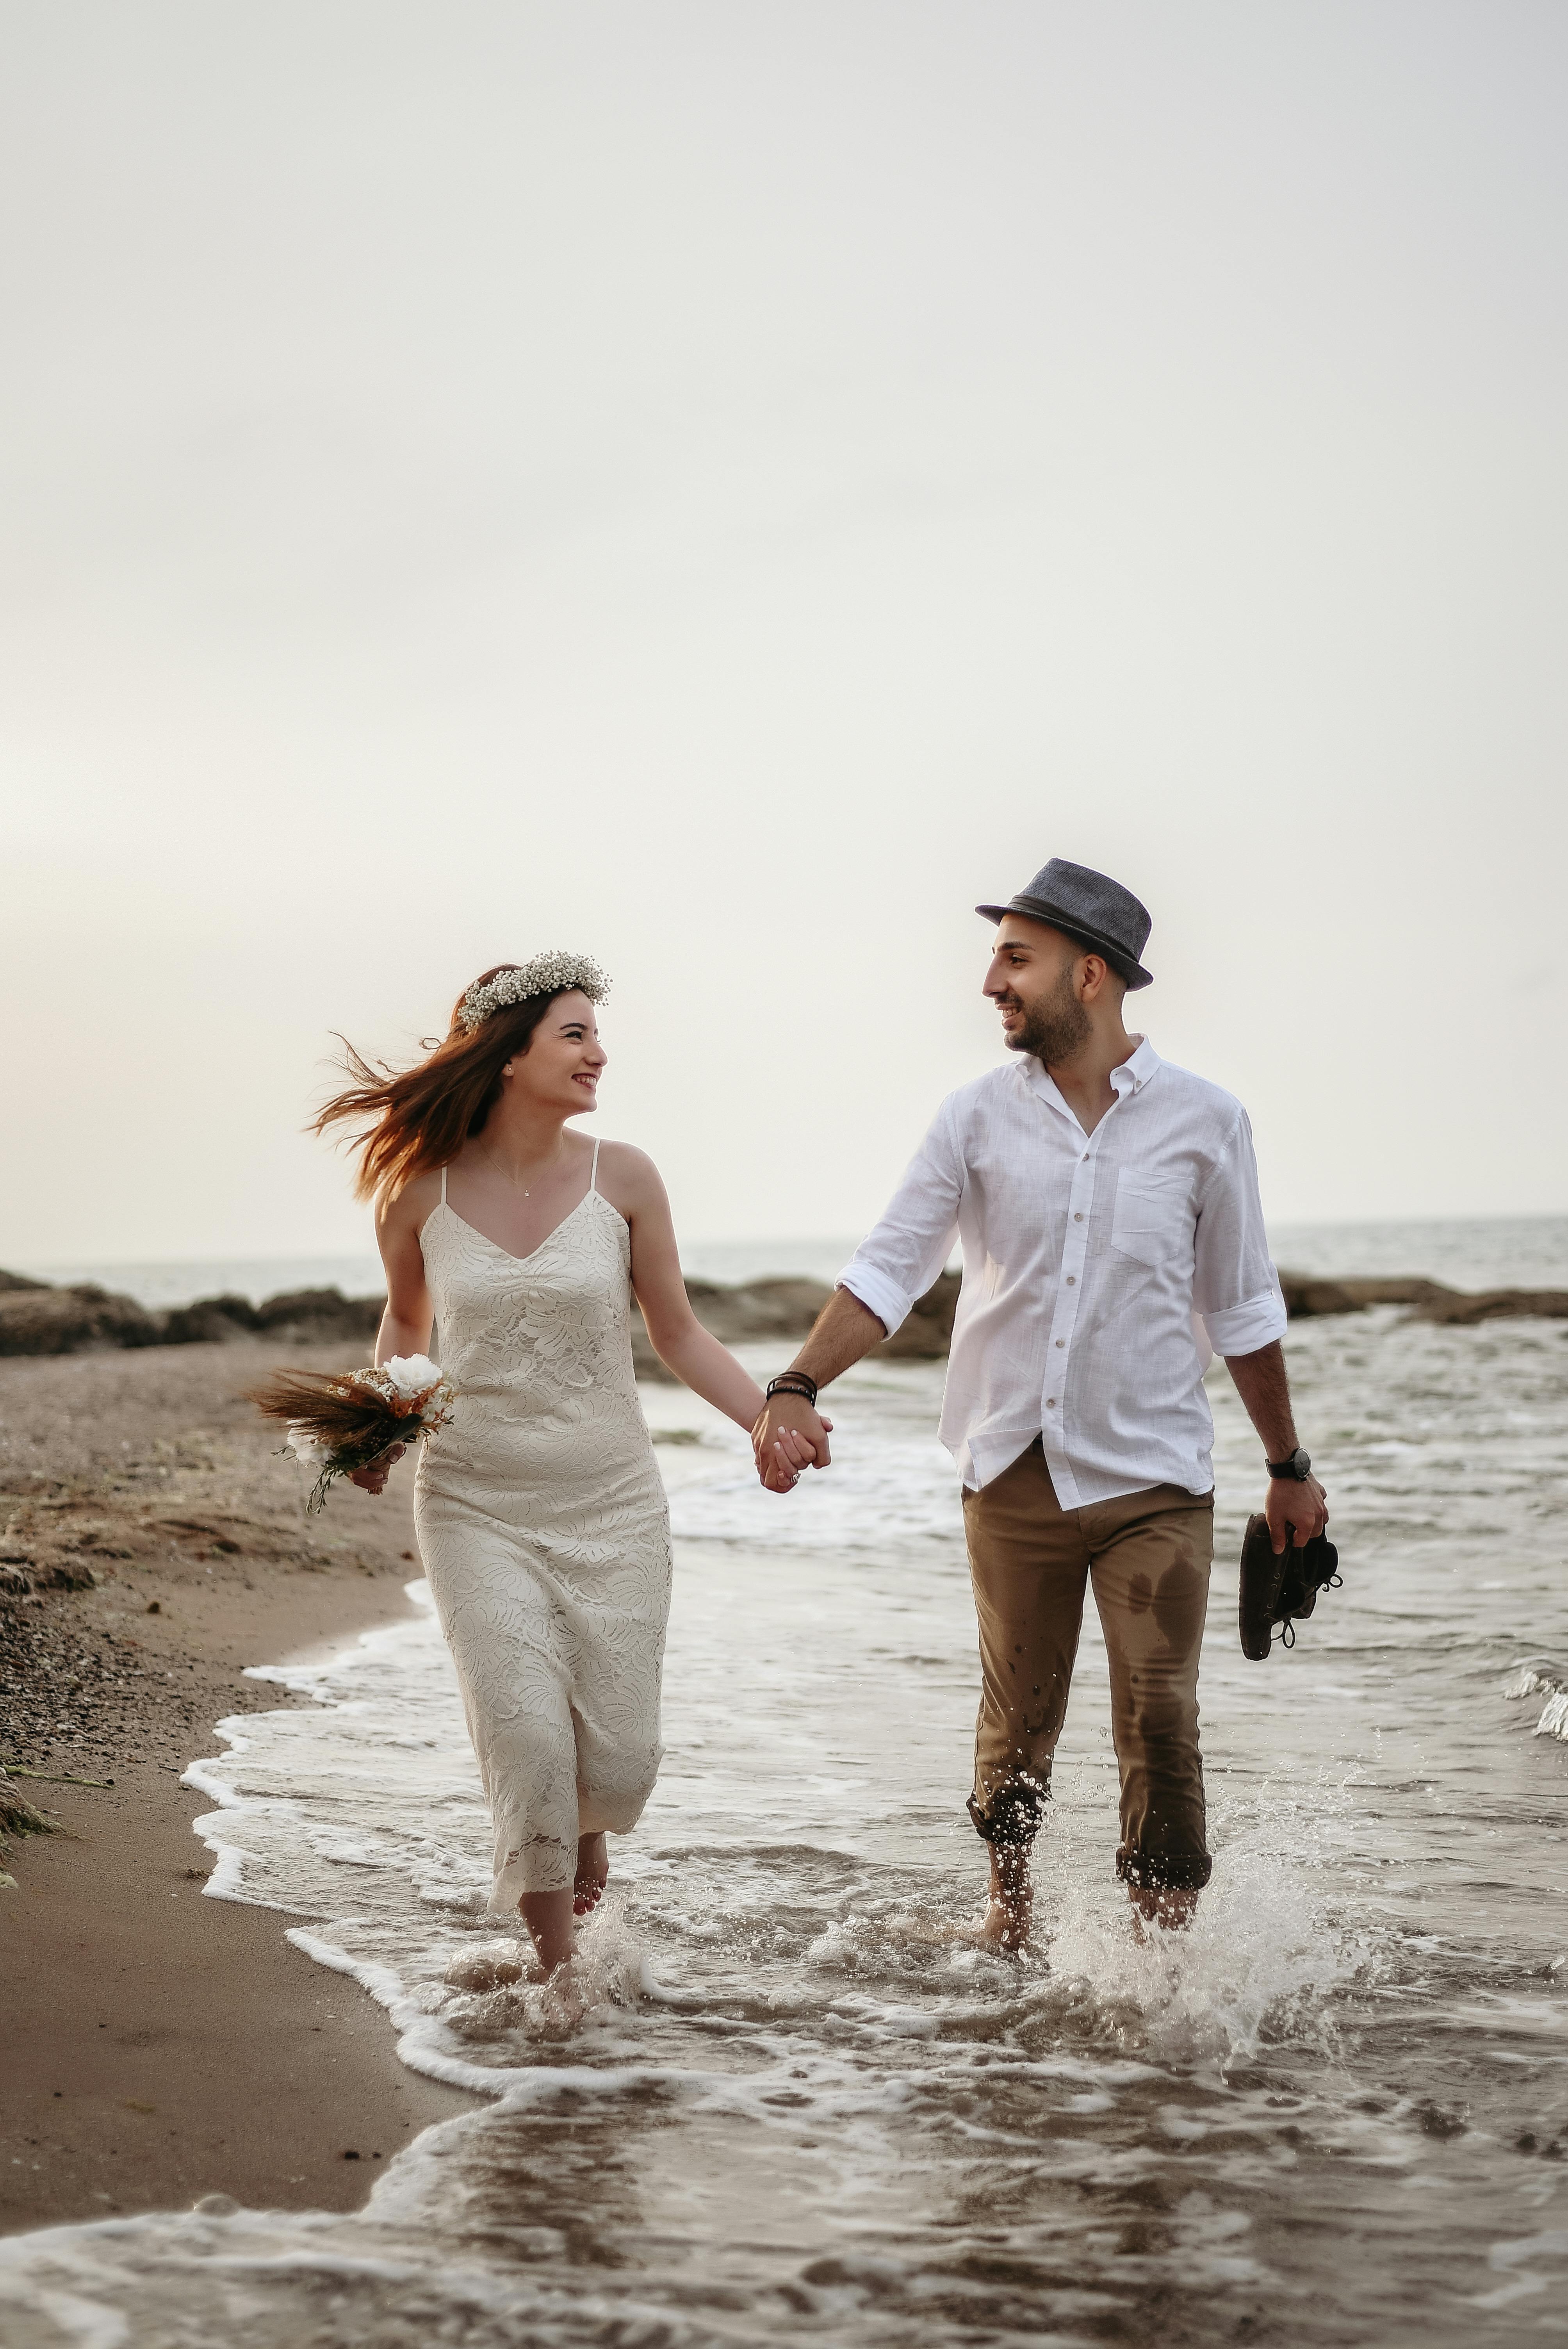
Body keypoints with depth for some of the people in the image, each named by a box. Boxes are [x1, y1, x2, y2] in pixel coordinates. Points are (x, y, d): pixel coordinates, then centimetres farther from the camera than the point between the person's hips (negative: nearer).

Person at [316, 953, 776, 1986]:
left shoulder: (620, 1176, -5)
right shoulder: (422, 1186, -4)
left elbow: (677, 1330, 4)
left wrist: (772, 1419, -7)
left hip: (611, 1505, 1)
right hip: (478, 1504, -1)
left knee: (621, 1755, 2)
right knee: (526, 1739, -9)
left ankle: (587, 1828, 40)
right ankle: (558, 1966, 12)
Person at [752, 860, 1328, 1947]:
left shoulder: (1205, 1119, -1)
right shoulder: (978, 1116, 0)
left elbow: (1243, 1311, 8)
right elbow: (889, 1269, -4)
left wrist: (1289, 1468, 13)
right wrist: (798, 1386, -20)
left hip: (1155, 1474, -1)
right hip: (1016, 1472, 2)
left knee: (1160, 1723, -6)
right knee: (1018, 1716, 13)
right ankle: (1011, 1904, 35)